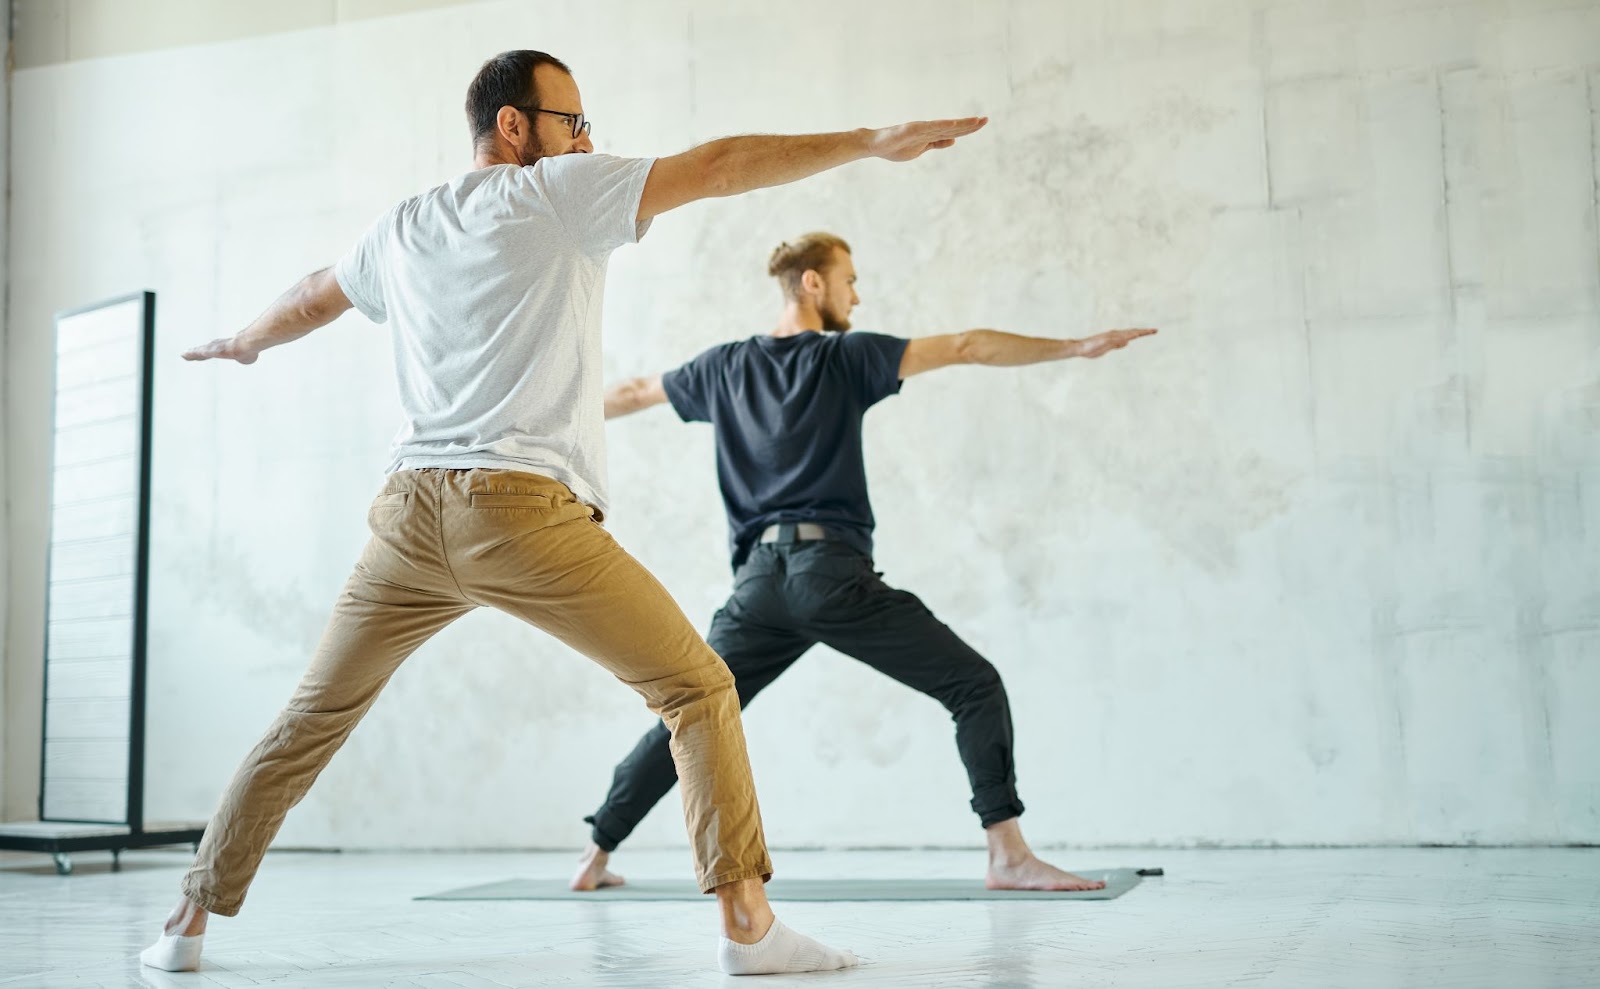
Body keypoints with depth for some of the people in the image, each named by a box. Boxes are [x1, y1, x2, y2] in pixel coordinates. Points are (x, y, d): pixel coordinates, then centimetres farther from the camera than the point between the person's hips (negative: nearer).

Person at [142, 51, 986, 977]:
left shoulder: (402, 228, 20)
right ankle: (748, 925, -5)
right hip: (523, 511, -6)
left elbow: (311, 298, 38)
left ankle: (190, 924, 24)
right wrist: (872, 141, 1)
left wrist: (247, 341, 60)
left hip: (411, 513, 6)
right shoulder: (558, 192, 3)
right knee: (699, 688, 3)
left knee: (314, 715, 20)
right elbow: (716, 167, -2)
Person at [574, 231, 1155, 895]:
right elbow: (967, 348, -3)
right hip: (832, 572, -5)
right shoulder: (845, 357, 3)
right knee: (975, 686, -1)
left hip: (758, 581, 6)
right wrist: (1079, 347, -4)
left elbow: (632, 393, 33)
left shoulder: (725, 367, 18)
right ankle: (1008, 854, -10)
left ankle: (595, 854, 21)